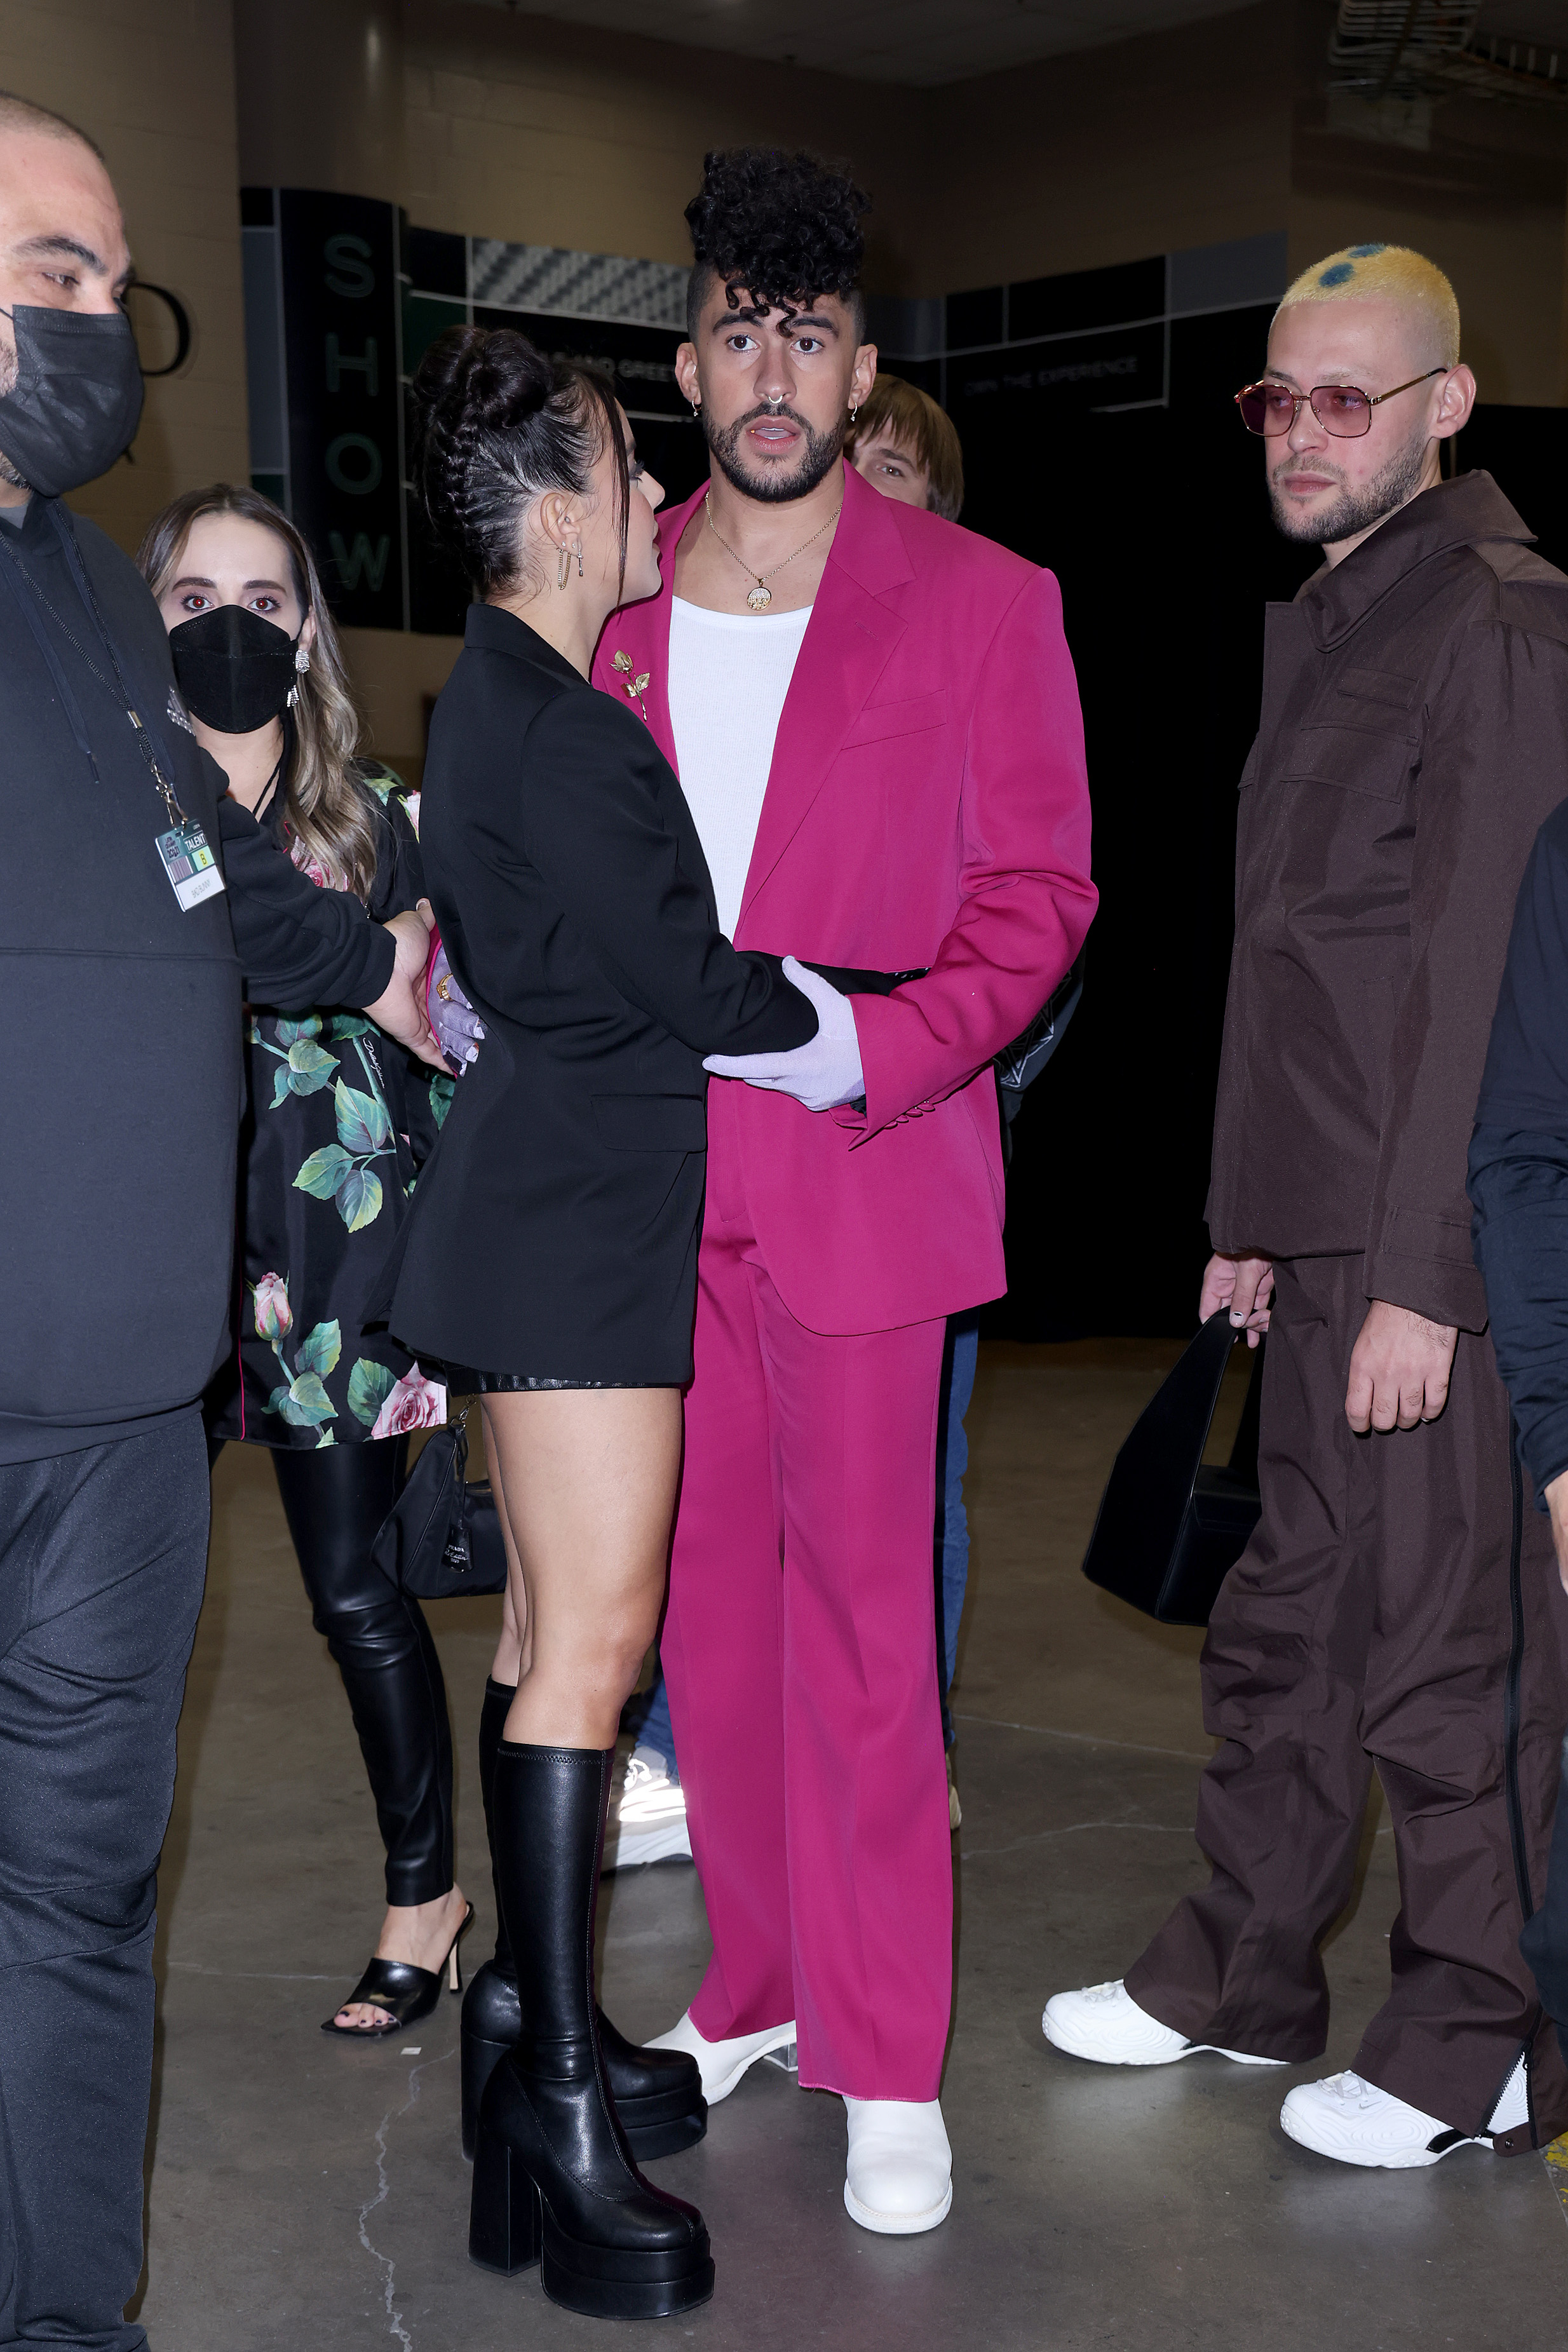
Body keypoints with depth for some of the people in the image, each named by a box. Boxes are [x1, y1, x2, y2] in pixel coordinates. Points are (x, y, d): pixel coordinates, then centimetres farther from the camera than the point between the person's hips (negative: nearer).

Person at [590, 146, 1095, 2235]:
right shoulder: (610, 607, 9)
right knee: (701, 1595, 11)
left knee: (859, 1611, 0)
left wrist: (884, 1041, -18)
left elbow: (1039, 891, -3)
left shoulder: (980, 604, -2)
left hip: (858, 1180, -4)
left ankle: (886, 2063, 13)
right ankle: (756, 1980, 29)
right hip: (651, 1178, 4)